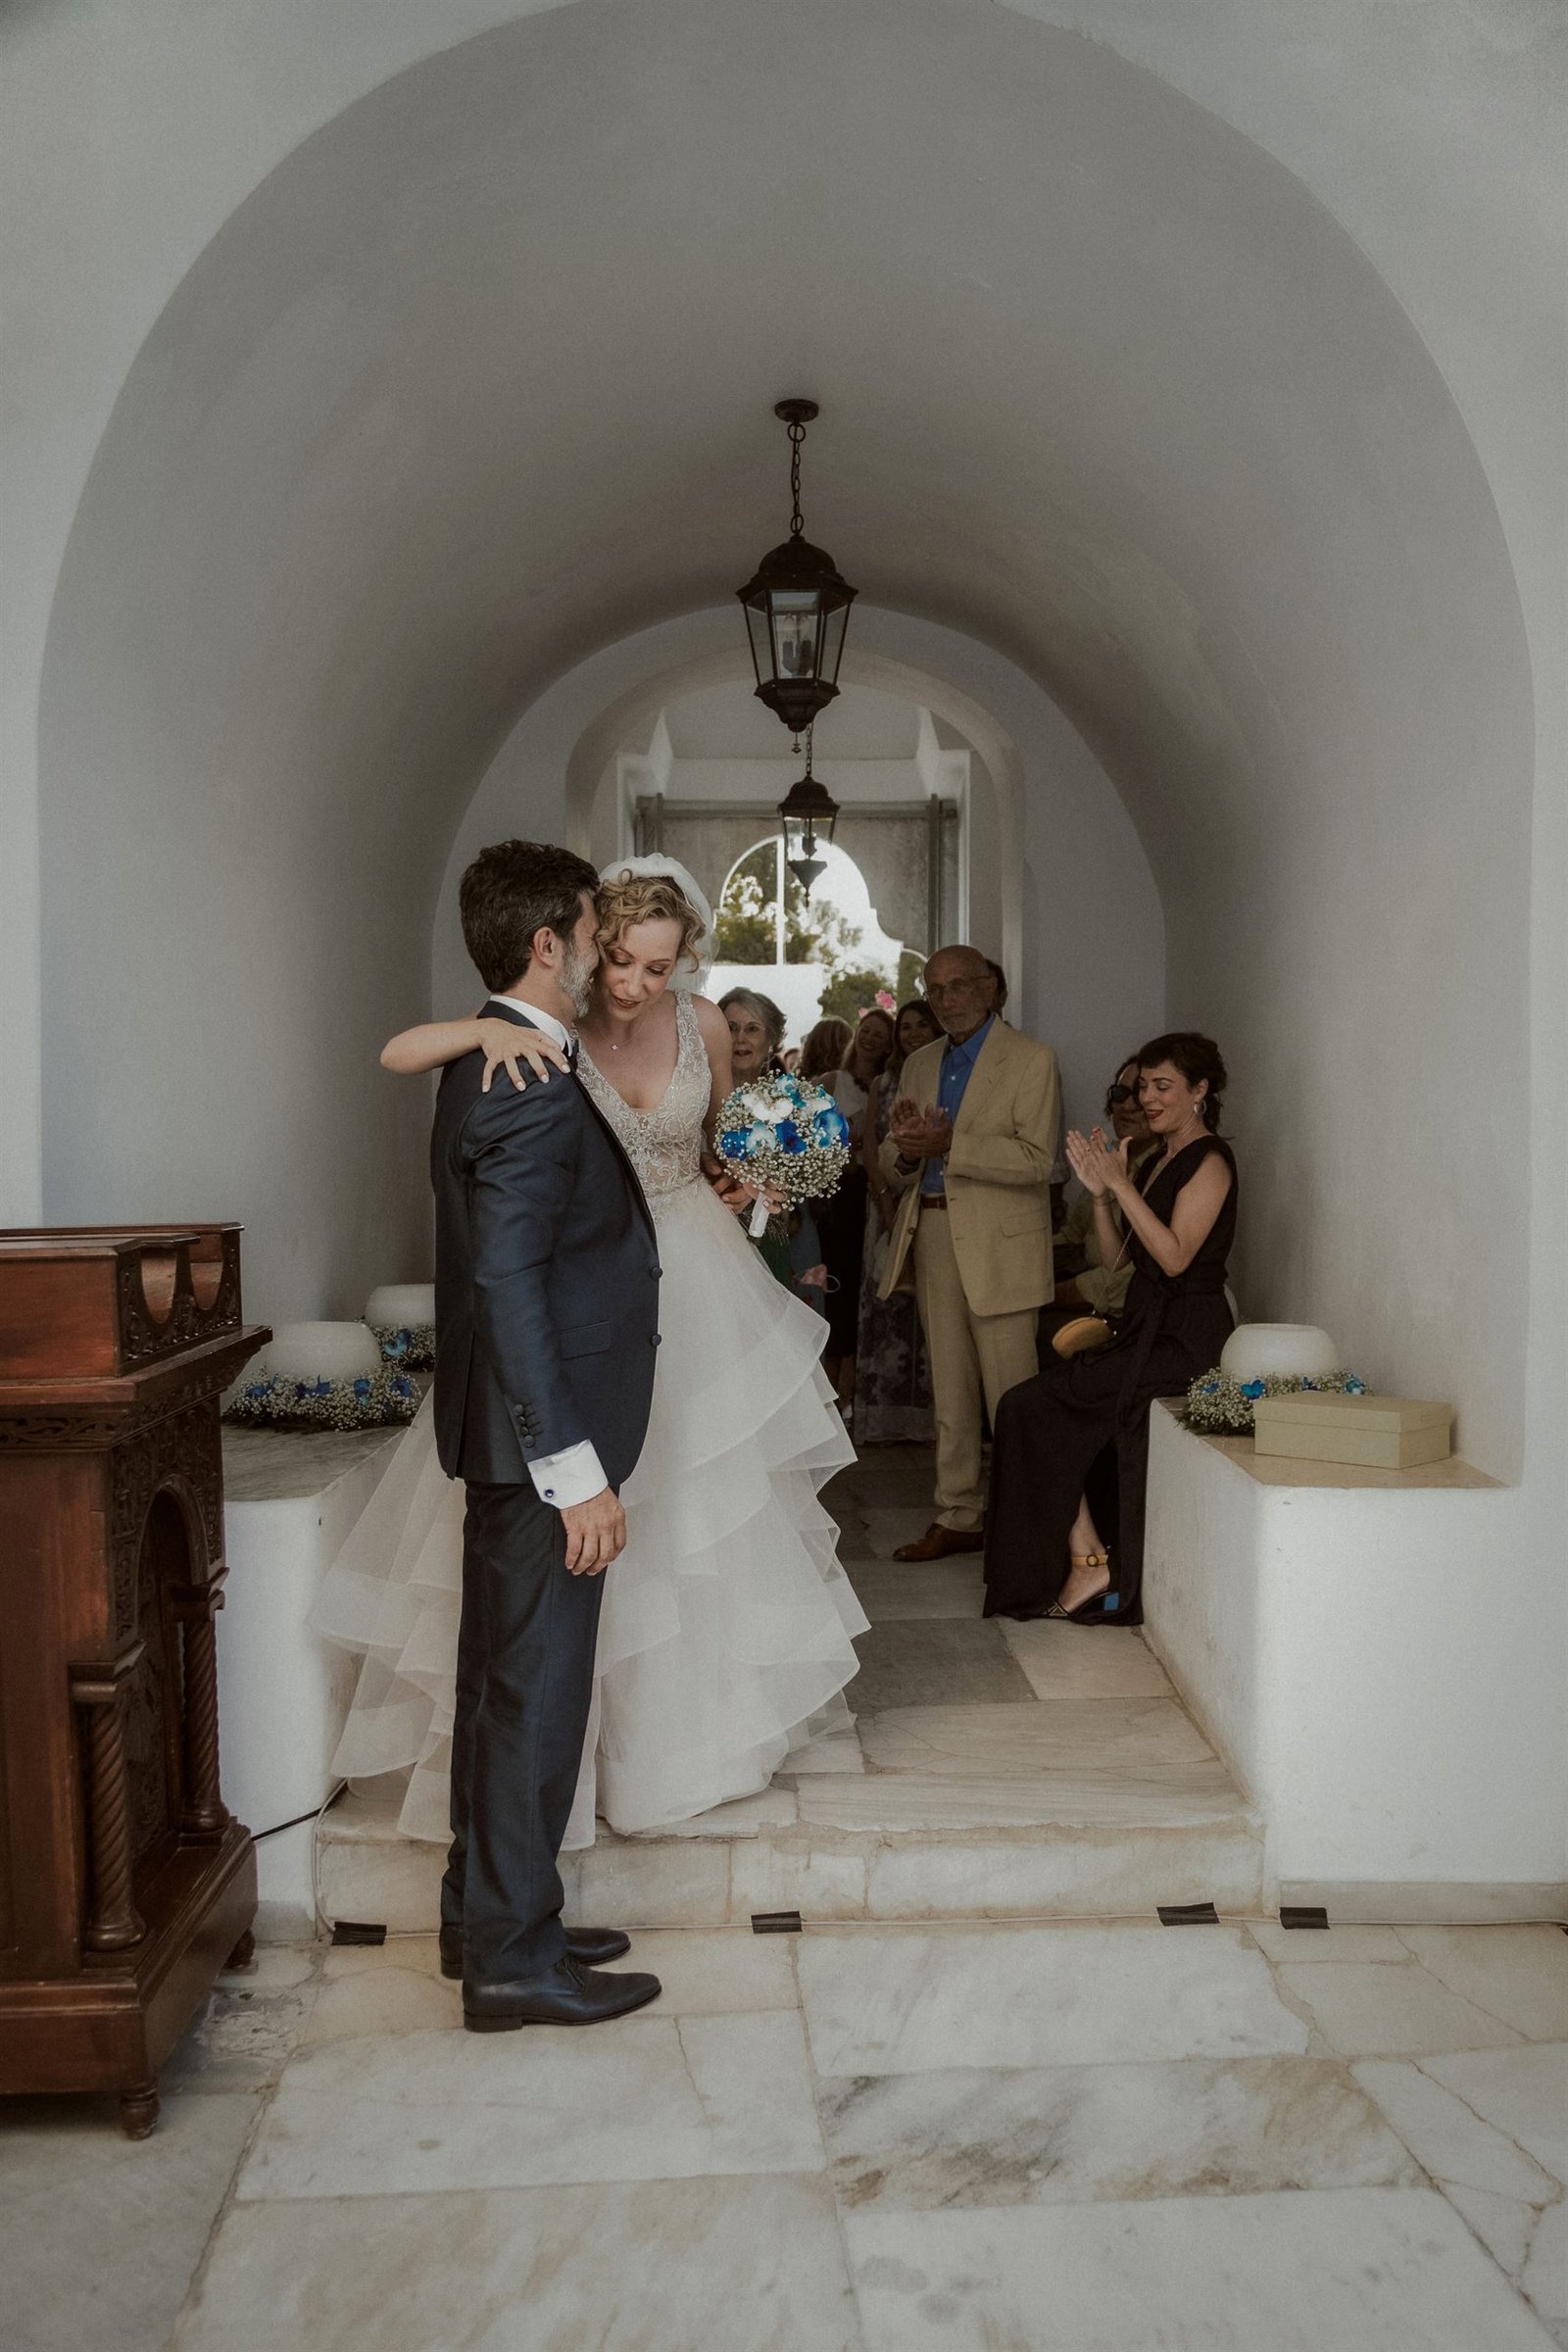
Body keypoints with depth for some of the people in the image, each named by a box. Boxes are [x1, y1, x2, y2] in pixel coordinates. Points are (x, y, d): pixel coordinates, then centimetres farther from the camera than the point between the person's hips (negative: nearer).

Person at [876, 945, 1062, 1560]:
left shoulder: (1031, 1060, -4)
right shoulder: (920, 1064, 16)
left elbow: (1036, 1161, -14)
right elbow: (894, 1167, 16)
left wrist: (949, 1145, -21)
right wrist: (904, 1146, -8)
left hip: (998, 1245, -6)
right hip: (932, 1238, 6)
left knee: (1010, 1393, -4)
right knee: (950, 1394, 12)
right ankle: (958, 1518, 20)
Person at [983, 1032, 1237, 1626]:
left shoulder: (1209, 1161, -8)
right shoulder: (1154, 1161, 18)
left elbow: (1175, 1256, -19)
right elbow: (1114, 1257, 13)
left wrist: (1121, 1185, -18)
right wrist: (1101, 1193, -1)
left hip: (1184, 1337, -8)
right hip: (1145, 1327, 8)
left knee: (1032, 1404, -17)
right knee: (1039, 1404, -9)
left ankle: (1086, 1559, -8)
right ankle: (1086, 1562, -6)